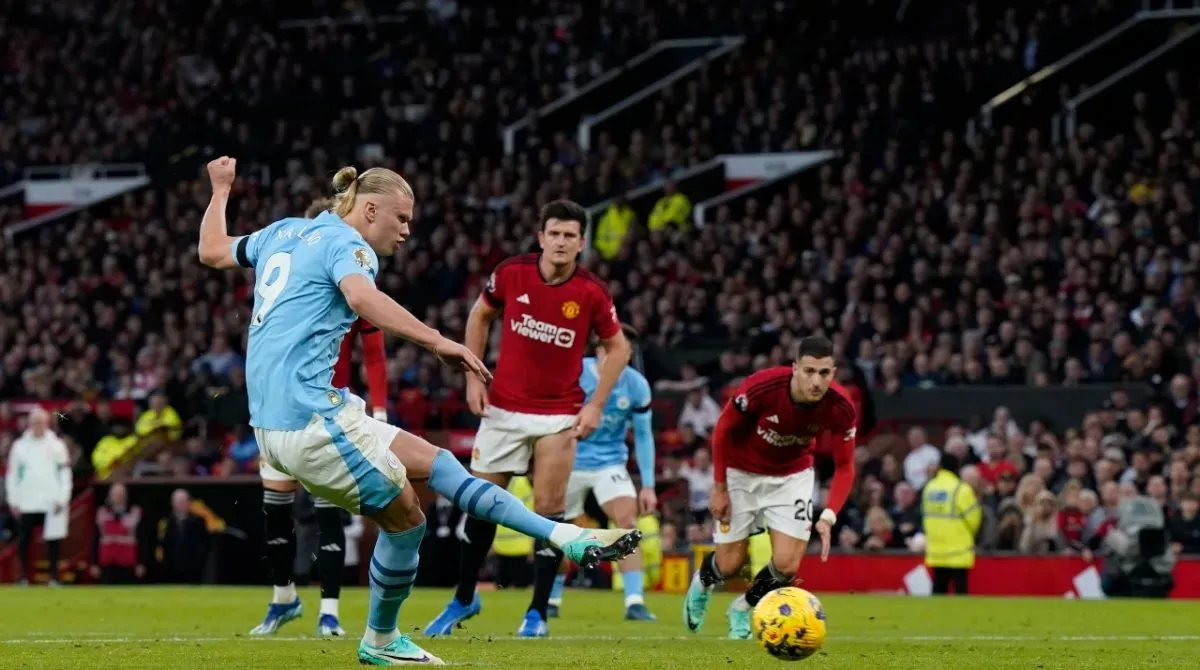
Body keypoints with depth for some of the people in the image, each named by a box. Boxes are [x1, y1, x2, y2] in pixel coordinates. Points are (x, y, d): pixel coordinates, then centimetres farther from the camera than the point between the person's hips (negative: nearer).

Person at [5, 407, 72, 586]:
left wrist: (62, 499, -5)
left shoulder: (57, 445, 4)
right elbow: (12, 475, 8)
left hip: (51, 503, -1)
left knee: (52, 541, 0)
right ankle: (24, 577, 10)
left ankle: (54, 578, 7)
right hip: (26, 503, 1)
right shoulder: (20, 445, 7)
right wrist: (13, 500, 2)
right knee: (23, 541, 1)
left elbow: (65, 473, 3)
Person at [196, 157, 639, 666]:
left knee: (429, 461, 11)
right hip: (311, 418, -10)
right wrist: (436, 341, -36)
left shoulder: (283, 232, 18)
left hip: (273, 424, 10)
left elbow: (212, 251, 34)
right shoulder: (345, 242, -7)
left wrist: (221, 190, 51)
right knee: (405, 520, -2)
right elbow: (362, 297, -30)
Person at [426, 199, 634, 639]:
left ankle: (538, 613, 5)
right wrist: (473, 376, 3)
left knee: (549, 509, -5)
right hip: (503, 408, 2)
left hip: (558, 414, -1)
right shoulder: (512, 273, -8)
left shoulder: (592, 293, -11)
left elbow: (617, 347, 2)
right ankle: (464, 599, 24)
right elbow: (479, 316, 9)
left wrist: (596, 405, -6)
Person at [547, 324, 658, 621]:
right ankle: (552, 600, 31)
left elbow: (643, 435, 1)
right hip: (571, 462, -1)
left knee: (628, 524, -19)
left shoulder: (636, 385, -9)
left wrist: (648, 485, -1)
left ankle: (635, 602, -23)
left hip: (610, 464, 1)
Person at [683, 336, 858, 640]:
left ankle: (743, 609, 22)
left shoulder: (841, 408, -26)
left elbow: (844, 466, -14)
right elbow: (723, 429, -15)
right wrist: (719, 488, -10)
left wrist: (828, 517, -28)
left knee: (787, 564, -11)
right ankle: (701, 584, 44)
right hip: (742, 473, -2)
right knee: (730, 563, 4)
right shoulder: (761, 387, -32)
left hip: (792, 476, 2)